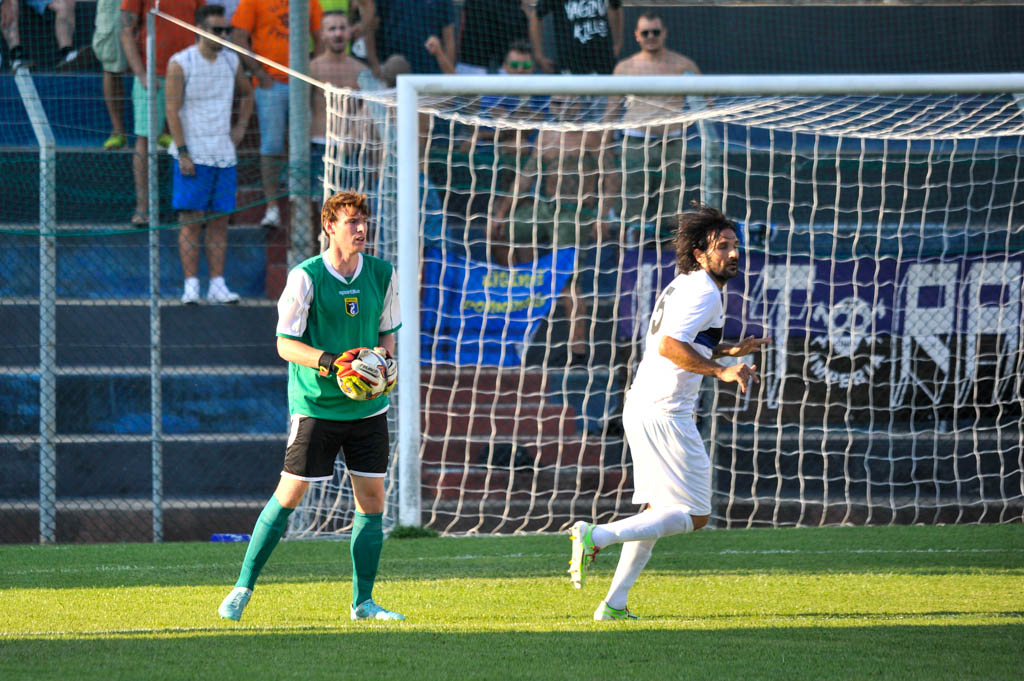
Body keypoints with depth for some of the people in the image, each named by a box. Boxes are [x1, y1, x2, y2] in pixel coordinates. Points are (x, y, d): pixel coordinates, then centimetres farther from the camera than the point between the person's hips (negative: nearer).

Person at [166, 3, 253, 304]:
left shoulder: (231, 61, 9)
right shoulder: (180, 64, -6)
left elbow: (246, 93, 28)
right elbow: (172, 110, -9)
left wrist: (241, 126, 13)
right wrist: (182, 153, -15)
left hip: (224, 155, 5)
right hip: (192, 155, -5)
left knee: (219, 221, 4)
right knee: (191, 221, -6)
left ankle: (217, 285, 6)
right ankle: (191, 285, -6)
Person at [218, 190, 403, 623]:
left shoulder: (381, 275, 5)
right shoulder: (306, 277, -10)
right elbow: (285, 344, -10)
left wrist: (385, 360, -5)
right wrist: (331, 363, -25)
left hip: (367, 407, 5)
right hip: (316, 405, -5)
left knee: (372, 498, 2)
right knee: (289, 494, -5)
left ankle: (362, 602, 12)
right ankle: (243, 588, 6)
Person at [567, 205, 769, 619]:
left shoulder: (682, 287, 18)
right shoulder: (703, 292, -13)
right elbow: (668, 346, -24)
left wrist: (728, 351, 23)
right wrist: (720, 371, -24)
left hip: (643, 408, 10)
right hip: (664, 413, -10)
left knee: (658, 512, 15)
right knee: (693, 516, -7)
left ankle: (614, 604, 14)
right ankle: (596, 536, -14)